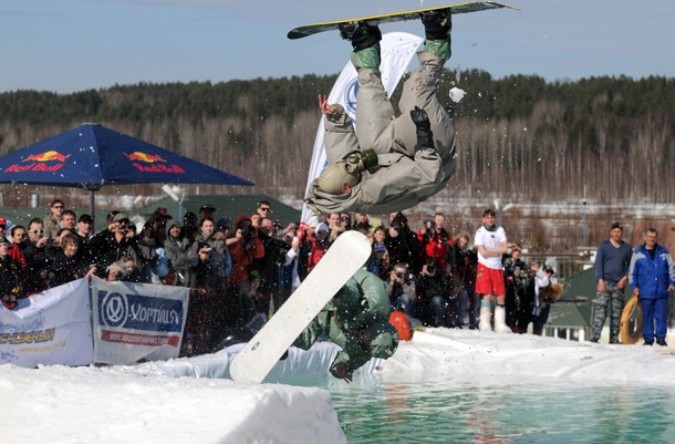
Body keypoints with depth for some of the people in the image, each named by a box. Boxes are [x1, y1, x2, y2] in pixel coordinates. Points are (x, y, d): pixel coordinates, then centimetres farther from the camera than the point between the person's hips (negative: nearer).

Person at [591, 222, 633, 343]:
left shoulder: (627, 248, 11)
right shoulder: (603, 246, 4)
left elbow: (630, 265, 14)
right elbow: (598, 263, 0)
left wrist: (625, 278, -3)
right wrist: (600, 280, -10)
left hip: (619, 284, 3)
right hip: (605, 283, -3)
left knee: (617, 313, 3)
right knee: (600, 310, -12)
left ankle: (614, 338, 6)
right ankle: (595, 337, -16)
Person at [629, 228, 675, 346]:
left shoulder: (664, 252, 9)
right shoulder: (638, 253, 6)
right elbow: (632, 272, 10)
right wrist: (634, 286, 2)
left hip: (661, 292, 1)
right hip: (645, 292, -1)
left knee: (661, 316, -1)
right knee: (647, 316, 1)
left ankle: (661, 337, 7)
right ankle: (648, 338, 9)